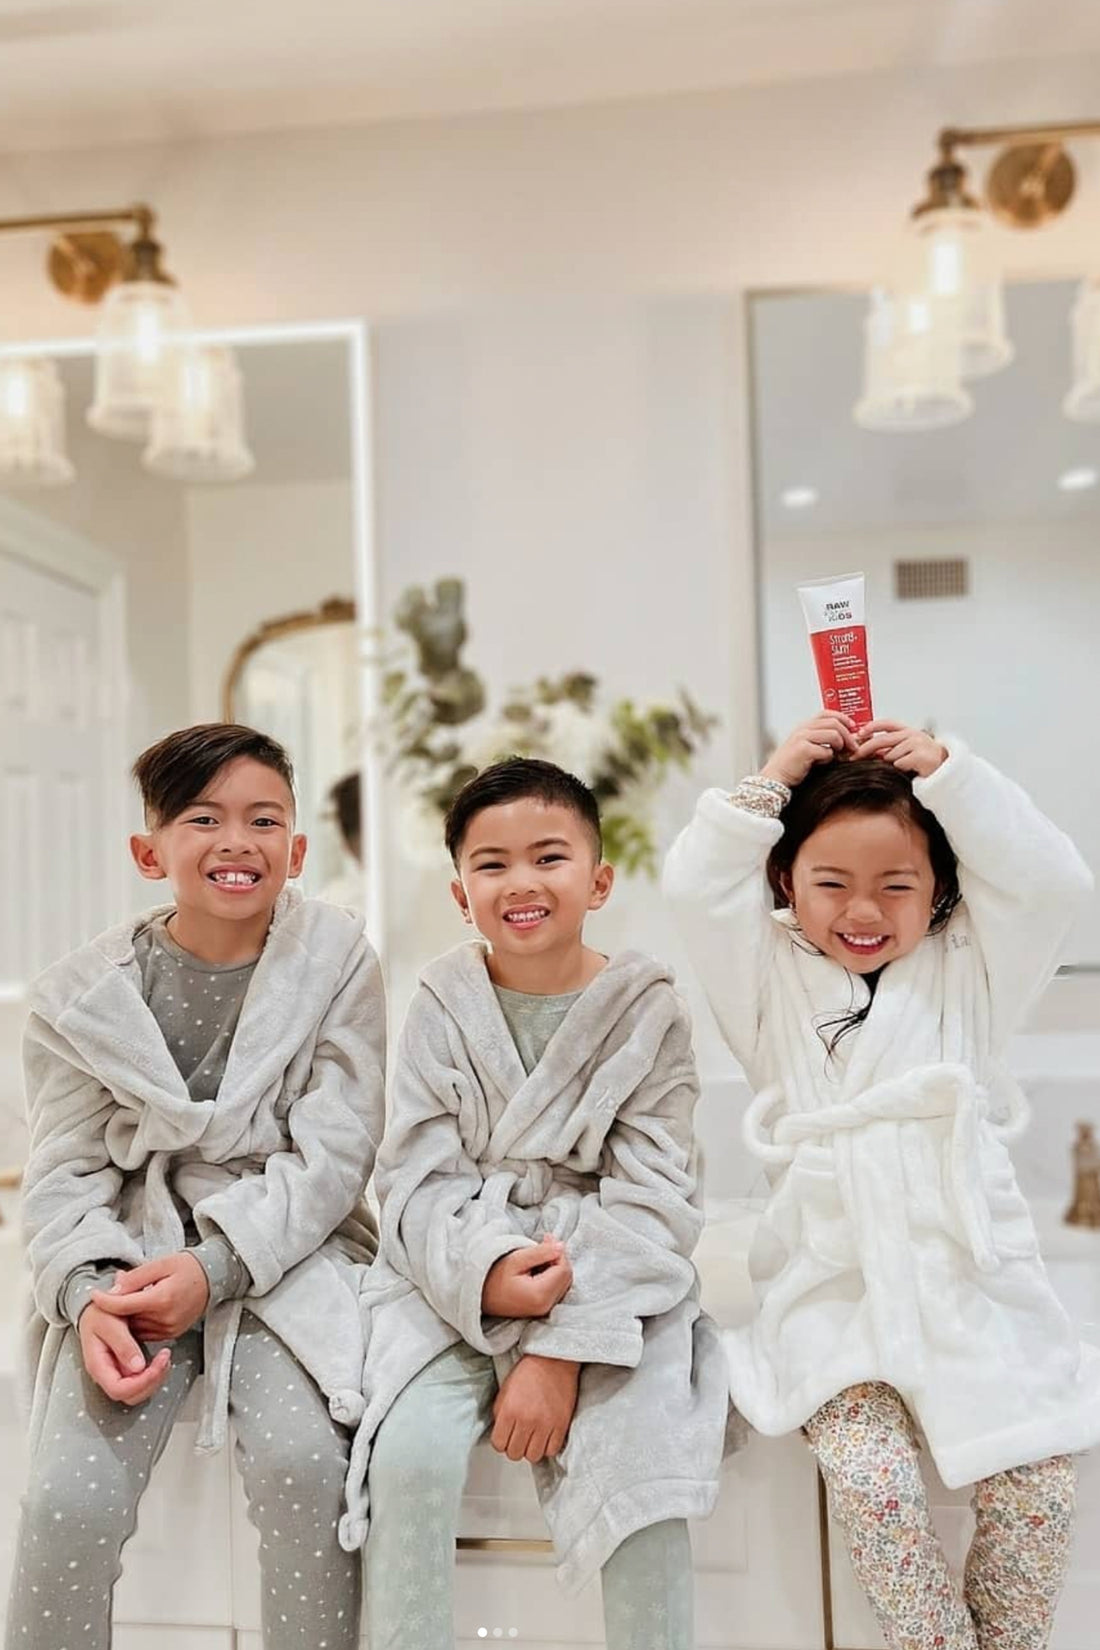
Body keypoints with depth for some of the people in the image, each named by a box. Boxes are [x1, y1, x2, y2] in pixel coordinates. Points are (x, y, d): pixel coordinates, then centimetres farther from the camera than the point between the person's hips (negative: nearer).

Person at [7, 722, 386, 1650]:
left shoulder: (335, 958, -5)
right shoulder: (81, 993, -1)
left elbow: (334, 1152, -8)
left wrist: (216, 1266, -18)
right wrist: (87, 1296, -15)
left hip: (287, 1252, -1)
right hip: (132, 1260, 2)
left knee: (304, 1462, -22)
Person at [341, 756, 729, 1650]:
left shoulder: (647, 1010, -3)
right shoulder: (443, 1008, 1)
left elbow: (649, 1199, -8)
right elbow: (420, 1179, -3)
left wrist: (563, 1349, -17)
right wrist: (484, 1273, -24)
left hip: (612, 1289, -1)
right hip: (457, 1281, 1)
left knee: (643, 1457, -22)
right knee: (411, 1453, -21)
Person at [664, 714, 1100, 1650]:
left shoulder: (965, 974, 9)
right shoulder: (773, 984, 8)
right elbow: (698, 885, -5)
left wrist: (946, 772, -6)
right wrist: (775, 779, -5)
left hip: (972, 1287, 1)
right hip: (834, 1292, -1)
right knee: (874, 1483, -19)